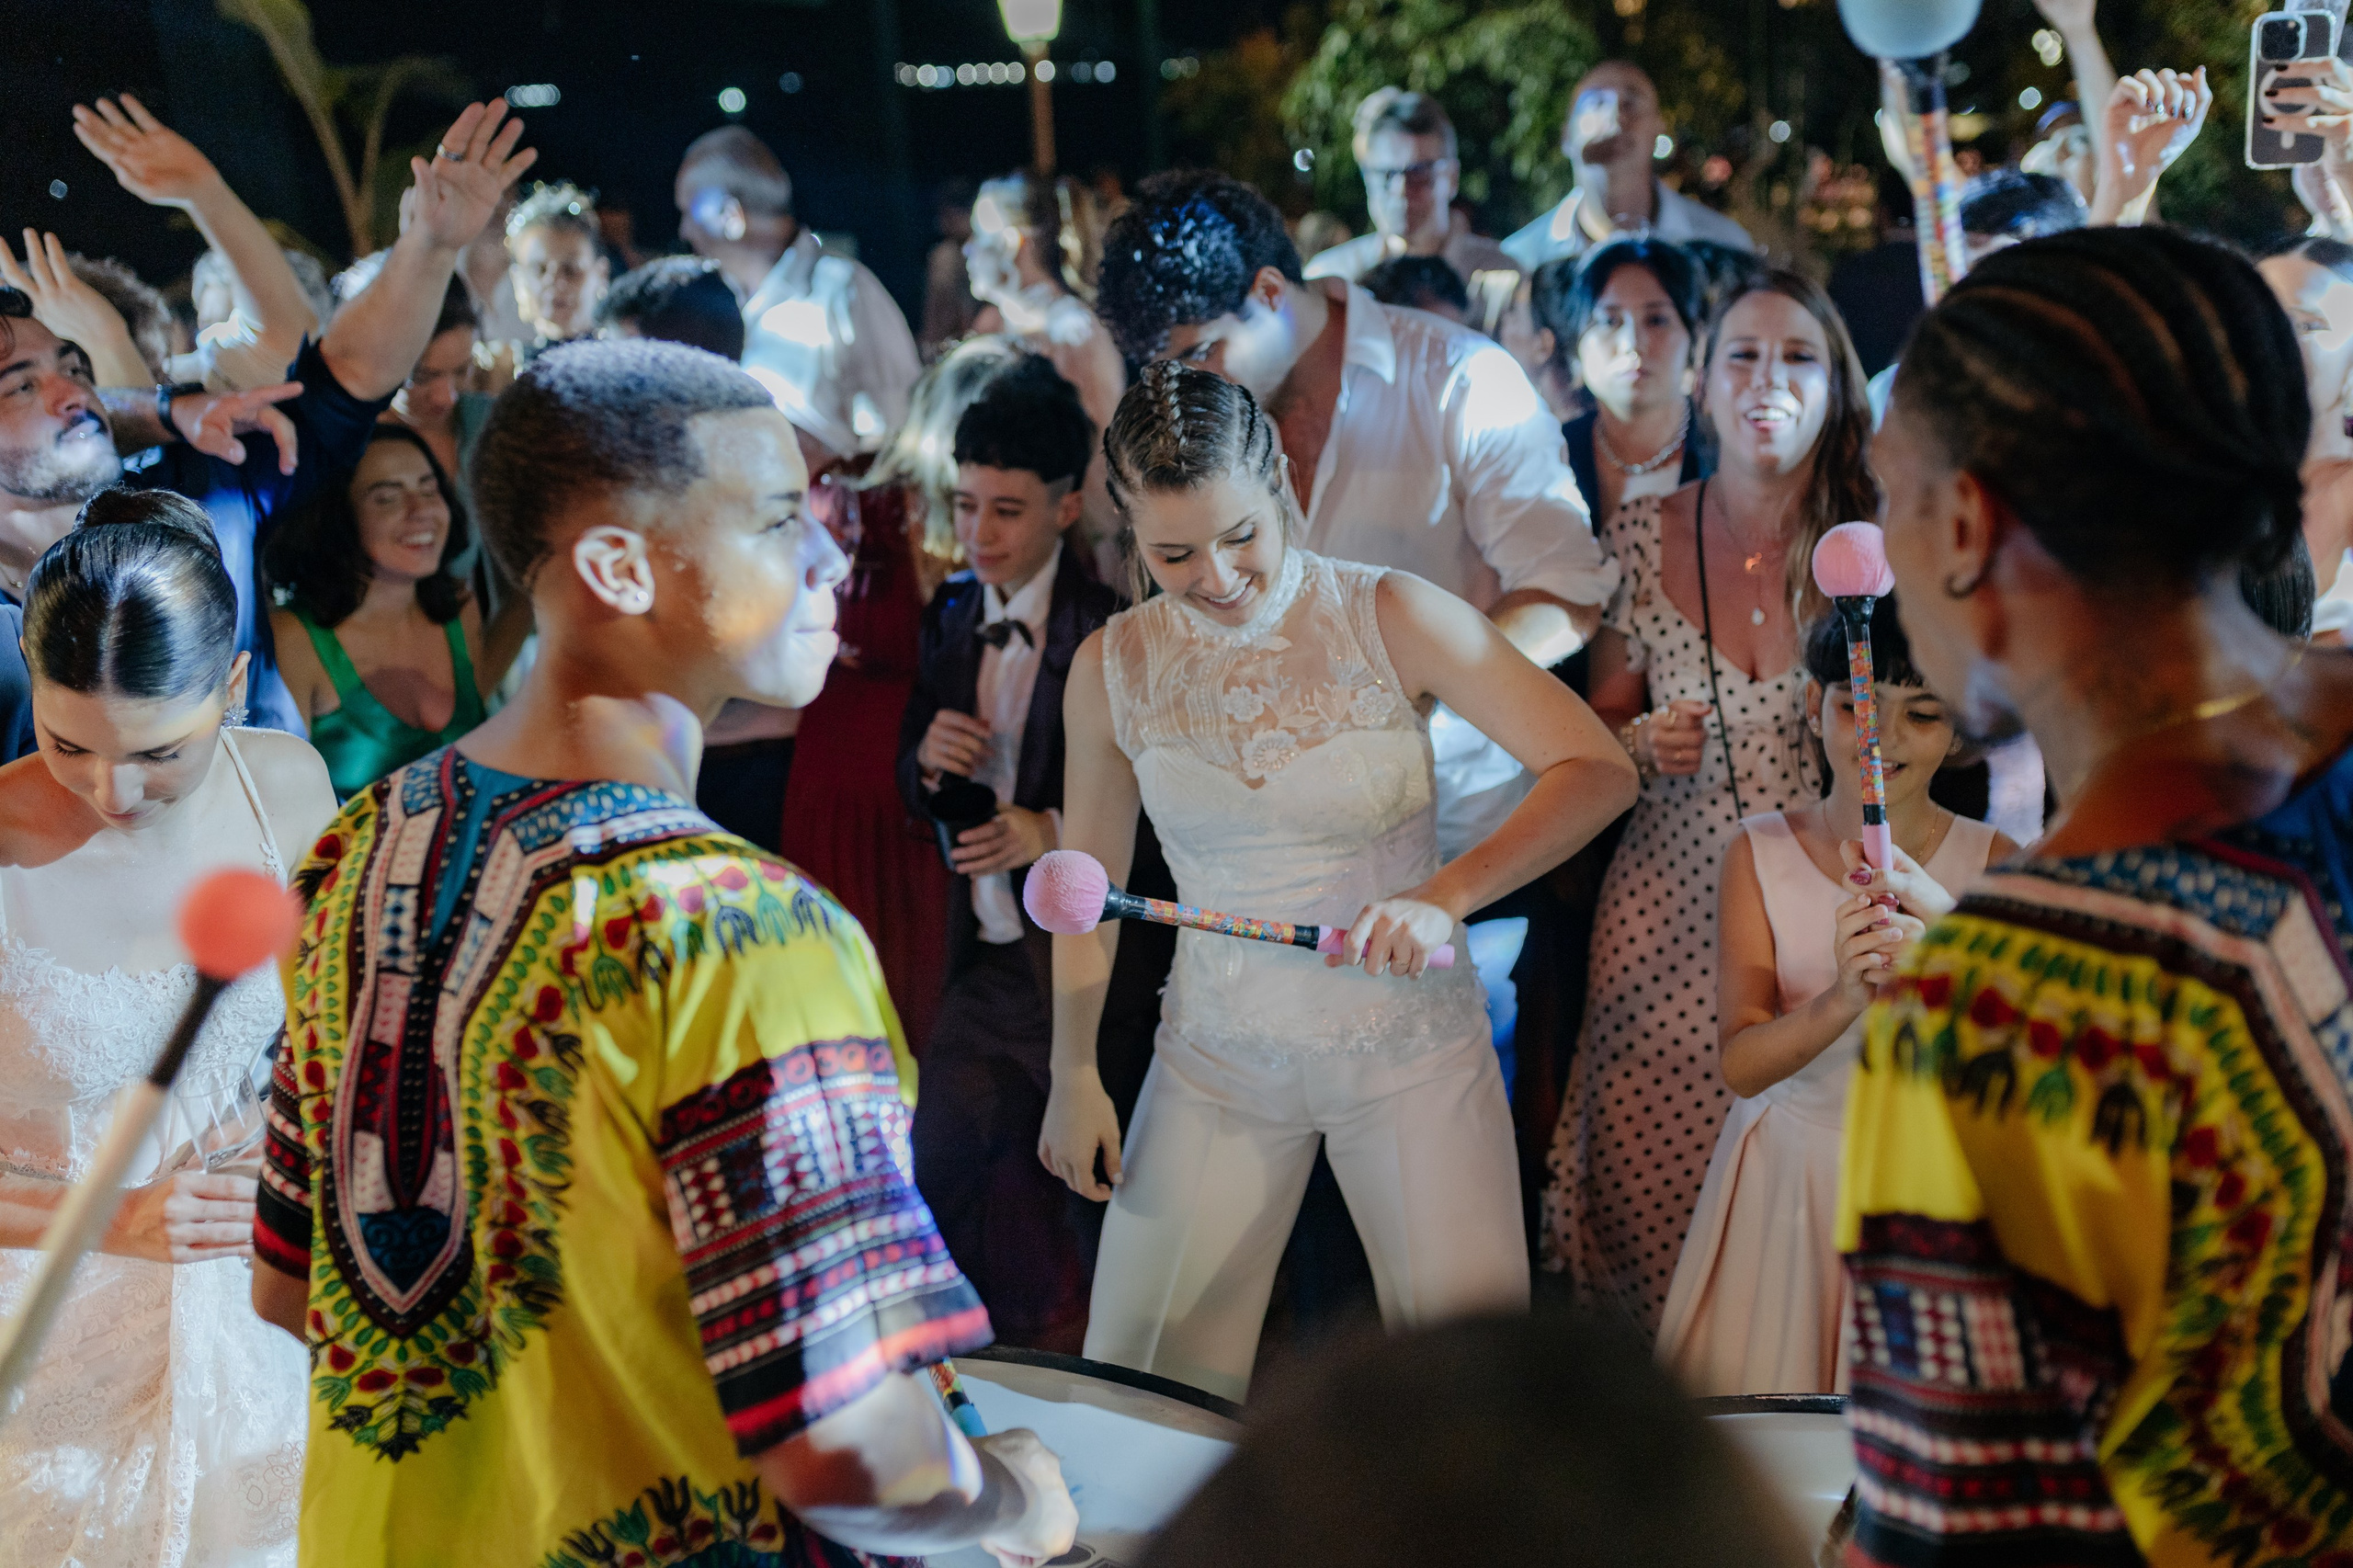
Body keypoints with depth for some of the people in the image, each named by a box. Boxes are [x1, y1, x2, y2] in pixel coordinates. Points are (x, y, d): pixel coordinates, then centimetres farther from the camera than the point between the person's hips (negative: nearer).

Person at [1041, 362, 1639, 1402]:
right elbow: (1089, 876, 10)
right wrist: (1073, 1073, 9)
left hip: (1411, 1045, -2)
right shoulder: (1112, 669, -3)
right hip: (1217, 1061, 2)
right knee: (1134, 1381, 3)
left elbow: (1597, 771, -15)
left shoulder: (1390, 618, -12)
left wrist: (1447, 897, -27)